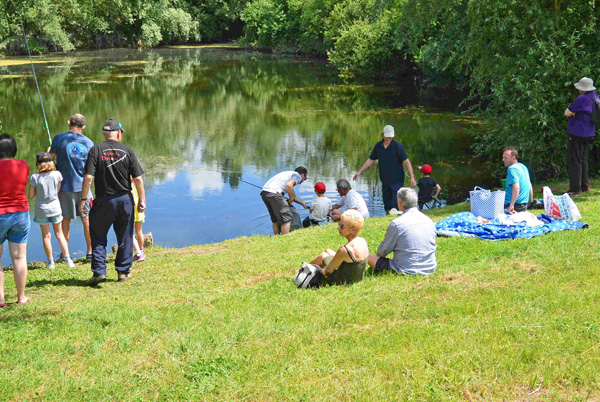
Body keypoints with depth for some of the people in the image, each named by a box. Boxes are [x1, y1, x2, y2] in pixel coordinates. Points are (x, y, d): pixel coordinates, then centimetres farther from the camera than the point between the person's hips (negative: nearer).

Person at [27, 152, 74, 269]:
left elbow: (30, 196, -8)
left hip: (41, 209, -1)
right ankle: (67, 258, 9)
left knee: (46, 236, 9)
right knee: (59, 234, 15)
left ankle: (50, 262, 13)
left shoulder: (35, 177, -14)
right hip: (55, 207, 2)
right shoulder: (57, 174, -10)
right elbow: (58, 190, 2)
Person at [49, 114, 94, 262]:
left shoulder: (59, 138, -6)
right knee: (86, 219, 9)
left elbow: (50, 159, 0)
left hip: (64, 185, -1)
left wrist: (50, 151, 21)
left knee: (65, 220, 6)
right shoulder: (88, 142, 1)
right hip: (82, 186, 1)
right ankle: (90, 252, 12)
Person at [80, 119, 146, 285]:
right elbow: (138, 179, -3)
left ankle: (99, 271, -2)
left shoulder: (96, 150, -5)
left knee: (98, 237, 8)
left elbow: (88, 178, -12)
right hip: (125, 200, 1)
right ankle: (123, 271, 18)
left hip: (103, 201, -1)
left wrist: (83, 199, -4)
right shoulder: (127, 150, -1)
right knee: (125, 237, 13)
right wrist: (142, 200, 6)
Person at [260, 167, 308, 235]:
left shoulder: (289, 174, 33)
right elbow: (288, 185, -14)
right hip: (273, 193, -9)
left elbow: (293, 194, 43)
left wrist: (302, 203, 53)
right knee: (286, 217, -2)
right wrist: (291, 198, -1)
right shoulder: (298, 176, 7)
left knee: (276, 219, 19)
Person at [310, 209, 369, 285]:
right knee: (328, 251, 24)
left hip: (341, 281, -7)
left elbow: (327, 270, -20)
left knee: (322, 256, 16)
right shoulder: (363, 241, -10)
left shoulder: (344, 250, -34)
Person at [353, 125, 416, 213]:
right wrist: (360, 171, 10)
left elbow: (406, 161, -11)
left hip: (397, 180, -5)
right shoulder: (378, 146, 4)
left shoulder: (398, 146, -11)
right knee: (387, 205, 10)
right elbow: (371, 160, 14)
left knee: (396, 204, -11)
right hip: (385, 181, 5)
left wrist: (412, 177, -19)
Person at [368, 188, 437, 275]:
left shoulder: (396, 224, -16)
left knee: (370, 257, 5)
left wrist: (378, 254, 21)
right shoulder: (429, 221, 2)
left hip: (406, 271, -7)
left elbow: (383, 251, -4)